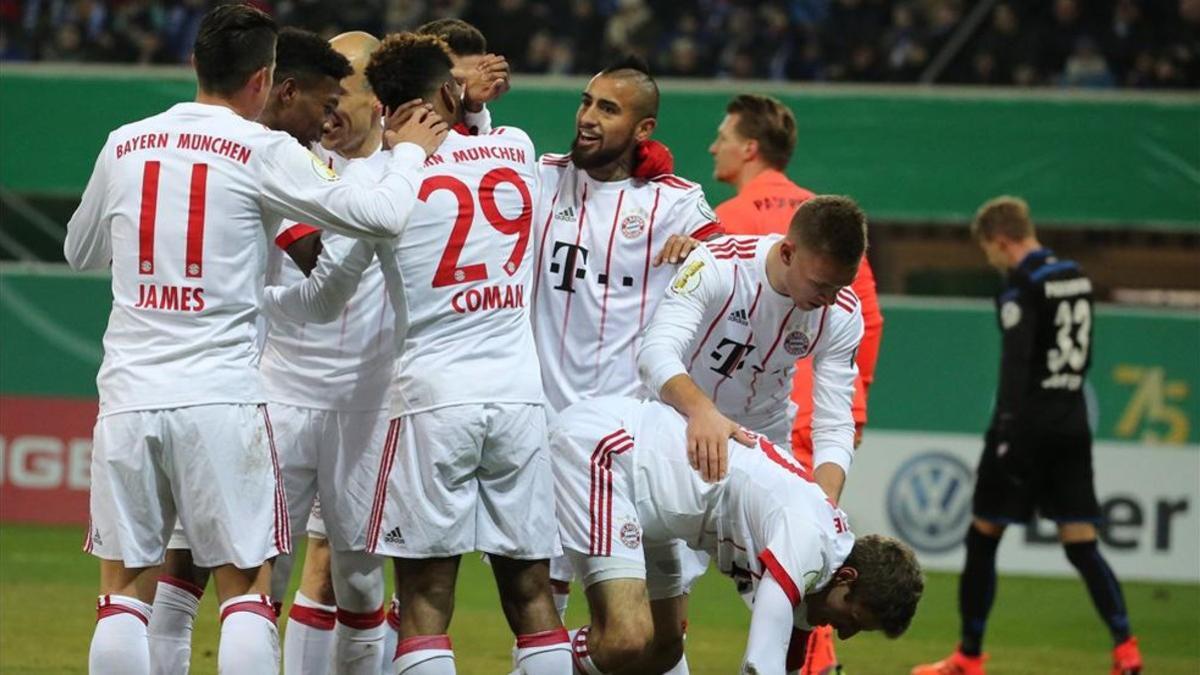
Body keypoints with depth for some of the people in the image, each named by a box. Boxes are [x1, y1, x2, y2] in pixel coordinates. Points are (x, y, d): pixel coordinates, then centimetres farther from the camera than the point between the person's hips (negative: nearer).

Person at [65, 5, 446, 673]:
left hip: (129, 392, 3)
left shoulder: (125, 145, 9)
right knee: (246, 590, 3)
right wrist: (409, 150, 12)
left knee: (126, 588, 8)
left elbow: (80, 251, 24)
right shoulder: (263, 152, -3)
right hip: (223, 396, -3)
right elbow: (379, 215, -6)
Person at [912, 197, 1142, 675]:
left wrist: (1006, 432, -21)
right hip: (1072, 425, 7)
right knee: (1081, 544, 4)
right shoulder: (1077, 279, 12)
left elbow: (1016, 363, -19)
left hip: (1028, 423, -7)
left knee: (983, 537, 6)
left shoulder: (1022, 287, -11)